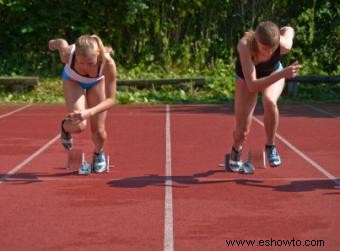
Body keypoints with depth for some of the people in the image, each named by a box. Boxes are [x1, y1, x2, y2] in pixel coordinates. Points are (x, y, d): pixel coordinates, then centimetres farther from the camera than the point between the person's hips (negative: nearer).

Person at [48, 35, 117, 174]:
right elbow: (61, 42, -14)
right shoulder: (67, 53, -40)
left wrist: (89, 112, -53)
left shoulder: (108, 63, -43)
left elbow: (110, 99, -36)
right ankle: (65, 127, 16)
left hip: (96, 81, 1)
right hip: (72, 79, 0)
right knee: (79, 126, -23)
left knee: (99, 132, 2)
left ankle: (98, 153, 40)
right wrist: (53, 42, 11)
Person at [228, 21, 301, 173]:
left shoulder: (284, 45, -38)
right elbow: (252, 86, -49)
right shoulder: (245, 45, -44)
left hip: (274, 72, 1)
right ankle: (235, 154, 36)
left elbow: (289, 29, -12)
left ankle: (270, 146, -11)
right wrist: (283, 74, -57)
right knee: (242, 131, 0)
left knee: (270, 101, -35)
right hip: (247, 77, -1)